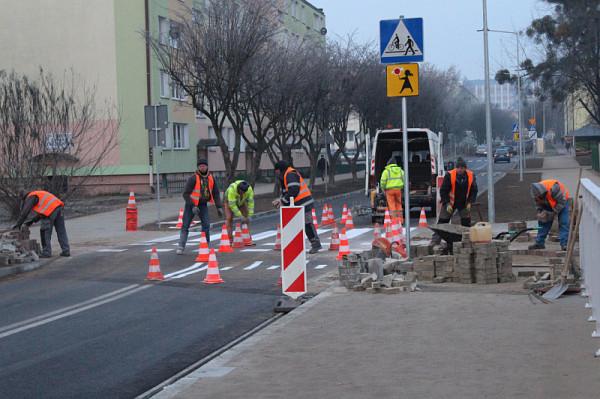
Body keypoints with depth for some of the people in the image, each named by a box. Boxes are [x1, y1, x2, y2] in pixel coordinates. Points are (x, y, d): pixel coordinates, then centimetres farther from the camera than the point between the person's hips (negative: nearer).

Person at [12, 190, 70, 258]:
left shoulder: (30, 197, 9)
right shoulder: (38, 195, 34)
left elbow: (25, 212, 1)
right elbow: (41, 213, 37)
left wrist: (18, 224, 7)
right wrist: (32, 221, 35)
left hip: (51, 210, -8)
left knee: (45, 232, 2)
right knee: (61, 231, 10)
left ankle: (46, 252, 4)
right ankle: (66, 251, 11)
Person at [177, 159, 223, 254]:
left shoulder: (211, 178, -2)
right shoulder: (193, 178, -17)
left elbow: (216, 193, 6)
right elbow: (186, 193, -19)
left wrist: (219, 207, 0)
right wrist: (193, 206, -26)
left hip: (203, 205, 3)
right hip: (191, 204, -3)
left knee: (206, 225, -9)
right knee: (185, 226, -1)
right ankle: (181, 247, 6)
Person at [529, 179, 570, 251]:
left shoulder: (553, 189, -41)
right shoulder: (536, 194, -21)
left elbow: (562, 202, -30)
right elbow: (539, 206, -3)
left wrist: (553, 213, -28)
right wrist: (540, 214, -21)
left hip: (562, 200, -5)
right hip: (548, 204, 5)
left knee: (563, 223, -17)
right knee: (543, 222, 0)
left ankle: (564, 244, -19)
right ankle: (539, 243, 6)